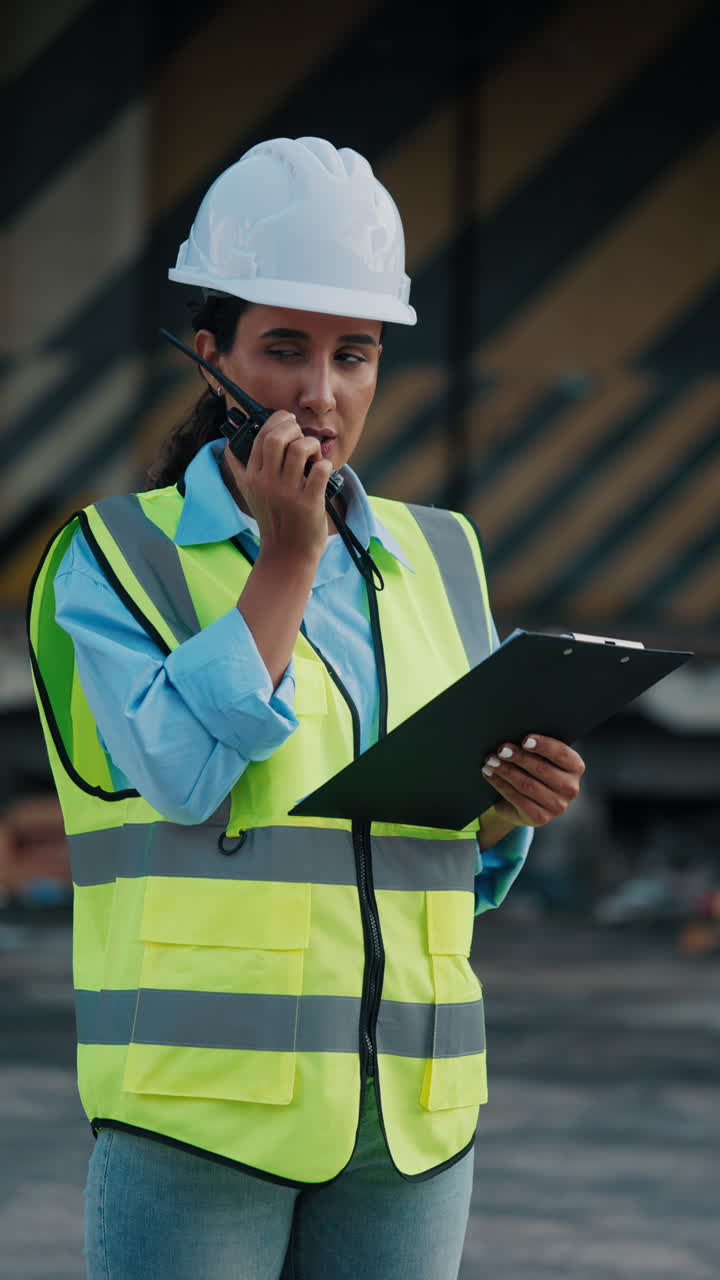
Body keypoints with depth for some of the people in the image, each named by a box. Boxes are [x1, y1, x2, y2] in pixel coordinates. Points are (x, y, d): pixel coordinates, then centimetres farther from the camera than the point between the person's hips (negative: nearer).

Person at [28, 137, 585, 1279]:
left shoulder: (439, 560, 13)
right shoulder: (118, 559, 0)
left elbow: (468, 873, 16)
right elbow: (185, 774, -16)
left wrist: (513, 805, -6)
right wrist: (286, 557, -13)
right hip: (202, 1100, -4)